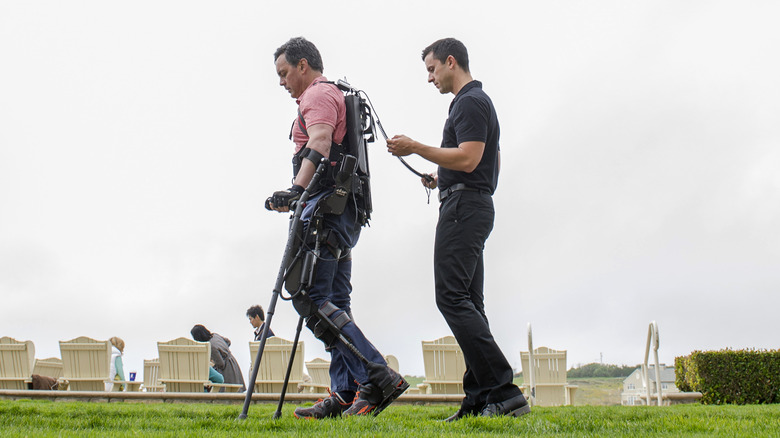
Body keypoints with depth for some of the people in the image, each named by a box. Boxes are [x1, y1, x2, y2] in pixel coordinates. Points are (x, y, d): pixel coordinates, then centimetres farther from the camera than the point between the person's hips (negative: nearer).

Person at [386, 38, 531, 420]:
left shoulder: (470, 102, -10)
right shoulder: (477, 101, 24)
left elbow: (467, 158, -21)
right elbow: (489, 163, 30)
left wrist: (416, 148, -15)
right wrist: (444, 178, 23)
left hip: (464, 205, -11)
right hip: (474, 205, 11)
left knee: (452, 297, -16)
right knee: (468, 303, 7)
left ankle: (503, 391, -22)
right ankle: (479, 399, 4)